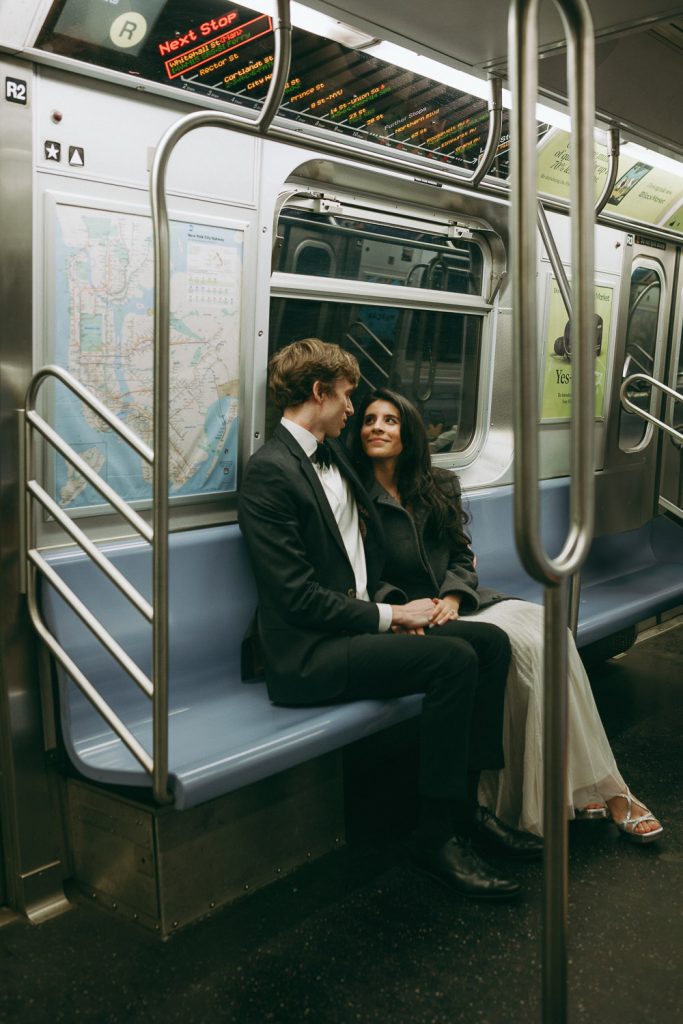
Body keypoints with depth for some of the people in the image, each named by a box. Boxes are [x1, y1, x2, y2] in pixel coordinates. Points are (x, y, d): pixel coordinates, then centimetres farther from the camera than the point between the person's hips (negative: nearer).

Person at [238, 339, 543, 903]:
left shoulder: (334, 453, 15)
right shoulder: (268, 472, -14)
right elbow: (297, 596, -19)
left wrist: (388, 601, 3)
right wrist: (387, 615, -13)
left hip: (361, 620, 9)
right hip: (306, 653, -9)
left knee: (490, 640, -4)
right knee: (454, 659, -24)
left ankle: (466, 806, 4)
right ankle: (437, 836, -10)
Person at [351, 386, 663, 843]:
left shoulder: (440, 485, 13)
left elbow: (462, 556, 12)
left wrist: (453, 596, -7)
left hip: (459, 603, 6)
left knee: (548, 627, -21)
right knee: (522, 644, -25)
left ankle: (584, 788, -16)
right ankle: (602, 789, -14)